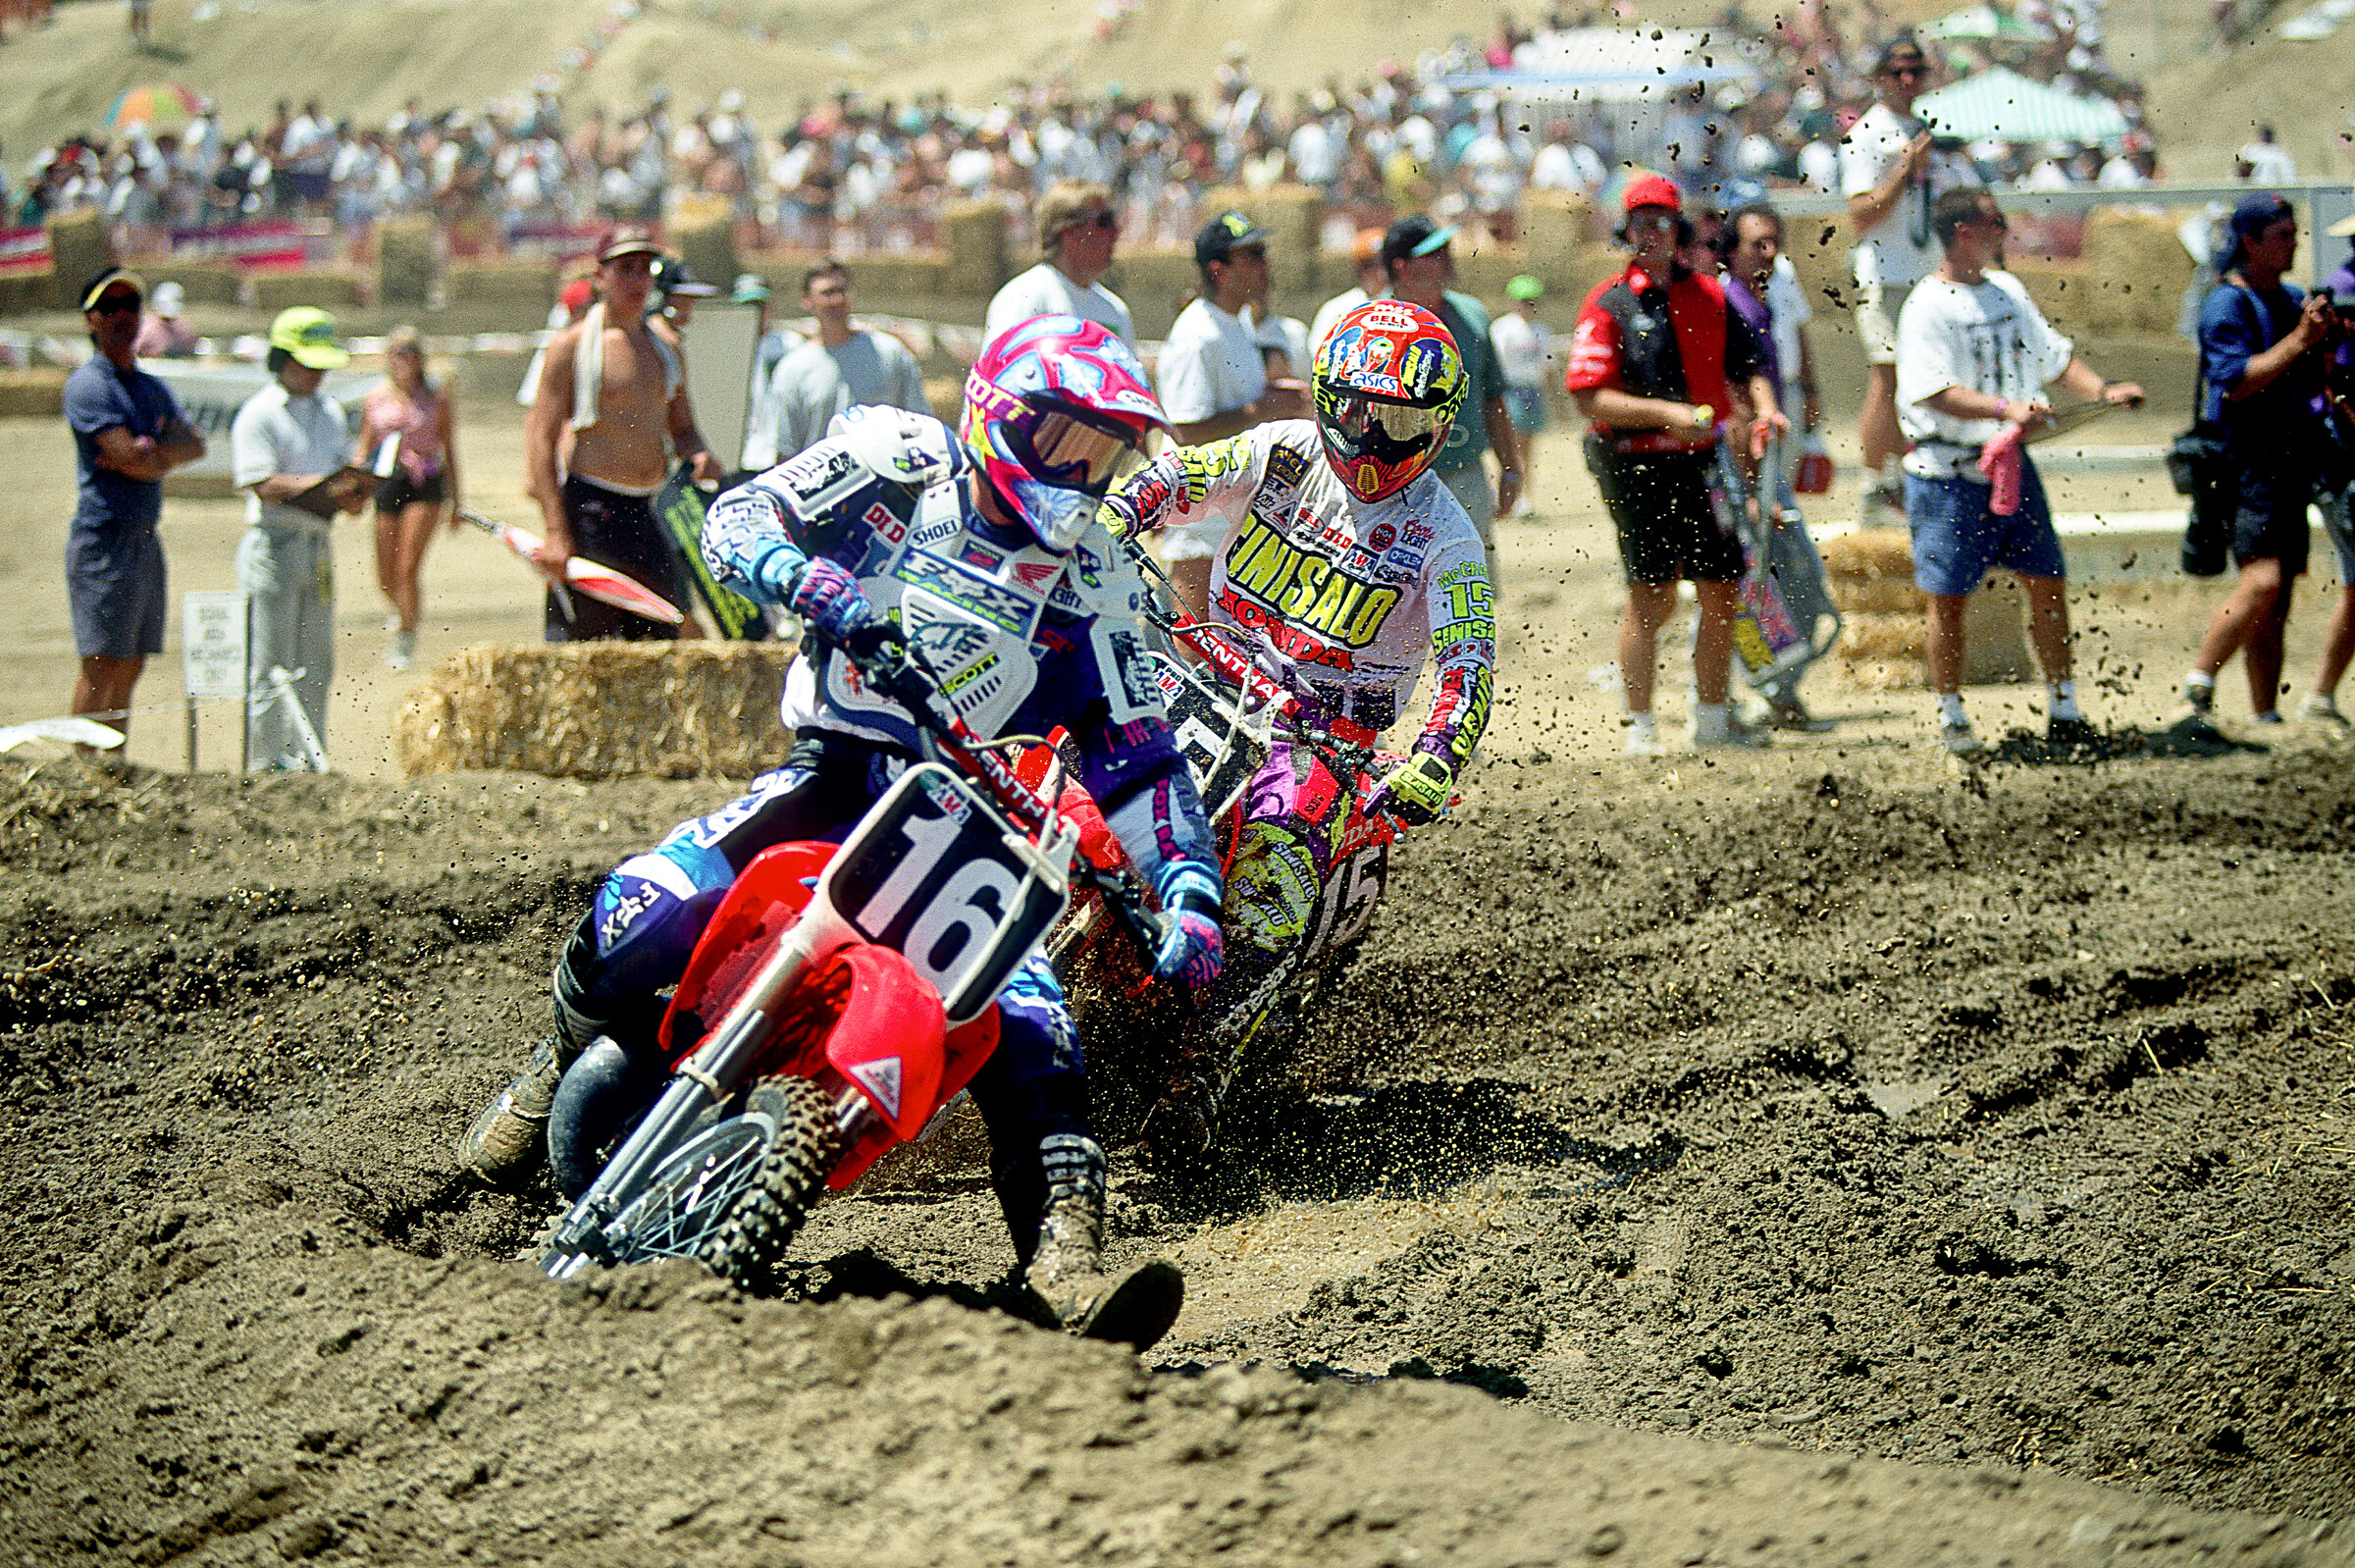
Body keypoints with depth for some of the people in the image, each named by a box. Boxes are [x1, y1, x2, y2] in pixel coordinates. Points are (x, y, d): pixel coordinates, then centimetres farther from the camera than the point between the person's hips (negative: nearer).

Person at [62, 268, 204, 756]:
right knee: (101, 665, -10)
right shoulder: (87, 385, -9)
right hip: (104, 538, -8)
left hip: (146, 539, 8)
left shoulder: (153, 388, 17)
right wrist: (161, 458, 2)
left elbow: (194, 445, 6)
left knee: (131, 666, 9)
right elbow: (128, 459, -18)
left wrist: (150, 451, -12)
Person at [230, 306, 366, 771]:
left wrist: (354, 493, -9)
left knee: (316, 663, 11)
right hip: (274, 543, -7)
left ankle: (308, 760, 18)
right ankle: (266, 763, 0)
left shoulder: (331, 413, 15)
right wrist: (324, 485, -25)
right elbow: (265, 485, -17)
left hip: (319, 542, 7)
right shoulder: (259, 415, -8)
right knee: (270, 666, -4)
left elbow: (347, 483, 15)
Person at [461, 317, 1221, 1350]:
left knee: (1034, 1033, -21)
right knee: (637, 918, -21)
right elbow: (738, 518, -2)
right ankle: (566, 1069, 11)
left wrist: (1192, 893, -10)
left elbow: (1138, 759, 4)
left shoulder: (1089, 585, 4)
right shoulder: (896, 460, -1)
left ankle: (1064, 1261, -24)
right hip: (835, 773, -2)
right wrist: (806, 576, -25)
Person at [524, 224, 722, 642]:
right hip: (591, 507, -6)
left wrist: (698, 455, 0)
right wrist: (555, 532, -16)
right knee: (574, 644, -7)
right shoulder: (571, 346, -4)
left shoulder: (667, 347, 15)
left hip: (646, 513, 6)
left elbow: (682, 427, 26)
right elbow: (540, 439, -8)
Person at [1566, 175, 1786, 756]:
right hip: (1636, 465, -5)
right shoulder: (1608, 304, -4)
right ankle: (1641, 725, 5)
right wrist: (1666, 412, -21)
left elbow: (1746, 365, 14)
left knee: (1722, 591, 9)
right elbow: (1588, 398, -12)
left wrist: (1763, 407, -8)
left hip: (1702, 462, 5)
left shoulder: (1709, 296, 11)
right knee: (1651, 598, -5)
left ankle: (1712, 717, 23)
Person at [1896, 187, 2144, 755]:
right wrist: (2005, 408, -35)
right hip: (1949, 474, -6)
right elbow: (1936, 391, -23)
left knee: (2048, 584, 5)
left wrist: (2102, 390, 1)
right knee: (1947, 598, 2)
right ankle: (1950, 717, 16)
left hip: (2013, 464, 6)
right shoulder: (1927, 306, -13)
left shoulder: (2007, 290, 10)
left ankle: (2063, 713, 13)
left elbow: (2053, 356, 17)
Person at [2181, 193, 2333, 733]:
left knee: (2276, 604, 8)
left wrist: (2326, 341, 3)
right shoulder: (2227, 305, -8)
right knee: (2262, 580, -23)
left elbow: (2311, 383, 22)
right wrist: (2299, 340, -21)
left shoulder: (2296, 301, 17)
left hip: (2290, 463, 8)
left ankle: (2266, 716, 11)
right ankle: (2198, 686, -17)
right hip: (2245, 461, -8)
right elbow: (2236, 381, -20)